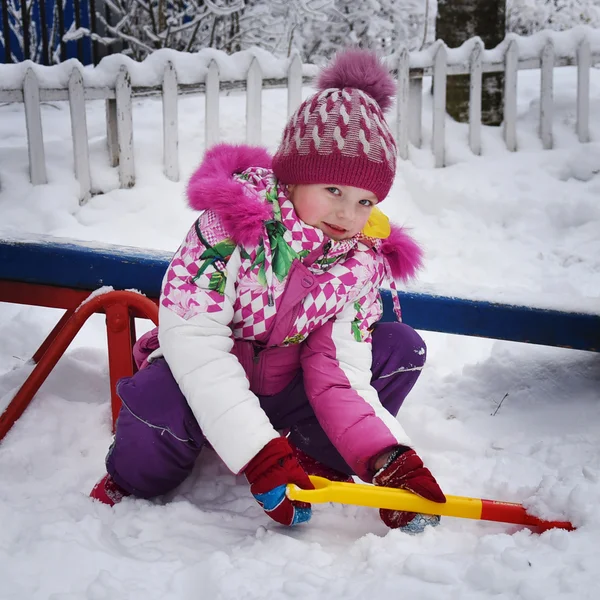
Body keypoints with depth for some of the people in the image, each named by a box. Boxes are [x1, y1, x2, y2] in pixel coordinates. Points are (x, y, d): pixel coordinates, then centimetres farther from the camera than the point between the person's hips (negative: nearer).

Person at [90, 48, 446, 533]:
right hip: (210, 383, -4)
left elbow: (340, 372, -15)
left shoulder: (362, 259, -10)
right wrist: (259, 453, -39)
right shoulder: (234, 221, -25)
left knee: (402, 347, -11)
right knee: (160, 404, -38)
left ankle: (317, 459, -5)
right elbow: (191, 336, -32)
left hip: (285, 389, 5)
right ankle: (133, 481, -4)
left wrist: (388, 457, -34)